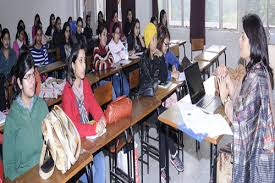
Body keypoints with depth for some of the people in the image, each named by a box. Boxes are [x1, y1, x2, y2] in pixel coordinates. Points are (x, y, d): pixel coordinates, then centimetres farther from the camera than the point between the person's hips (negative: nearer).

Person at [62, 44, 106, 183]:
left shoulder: (85, 82, 3)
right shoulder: (67, 91, -20)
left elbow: (93, 104, 4)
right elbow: (71, 126, -26)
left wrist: (101, 118, -17)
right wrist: (93, 128, -33)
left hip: (88, 135, 6)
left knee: (100, 159, -12)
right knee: (95, 161, -19)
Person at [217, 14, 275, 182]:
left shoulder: (255, 77, -27)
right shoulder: (259, 69, 3)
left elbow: (239, 119, -23)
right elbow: (241, 101, 8)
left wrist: (224, 97, -11)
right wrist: (228, 80, -1)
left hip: (256, 152, -9)